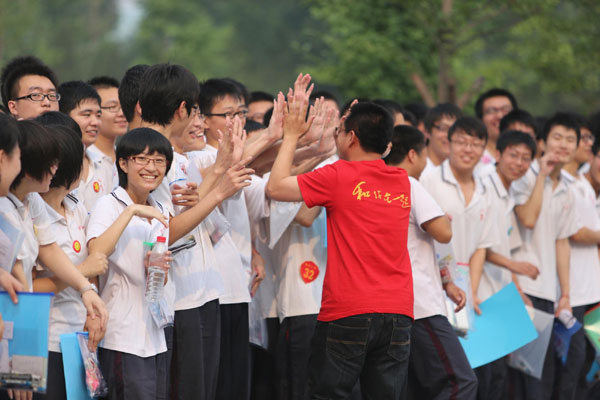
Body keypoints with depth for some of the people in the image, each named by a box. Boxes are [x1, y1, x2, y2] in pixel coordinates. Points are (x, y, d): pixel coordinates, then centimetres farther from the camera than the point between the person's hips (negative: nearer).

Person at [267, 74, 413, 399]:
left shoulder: (339, 176, -6)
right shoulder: (401, 181, 10)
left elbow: (276, 188, -1)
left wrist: (292, 136, 9)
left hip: (347, 313, -5)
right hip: (398, 312, 5)